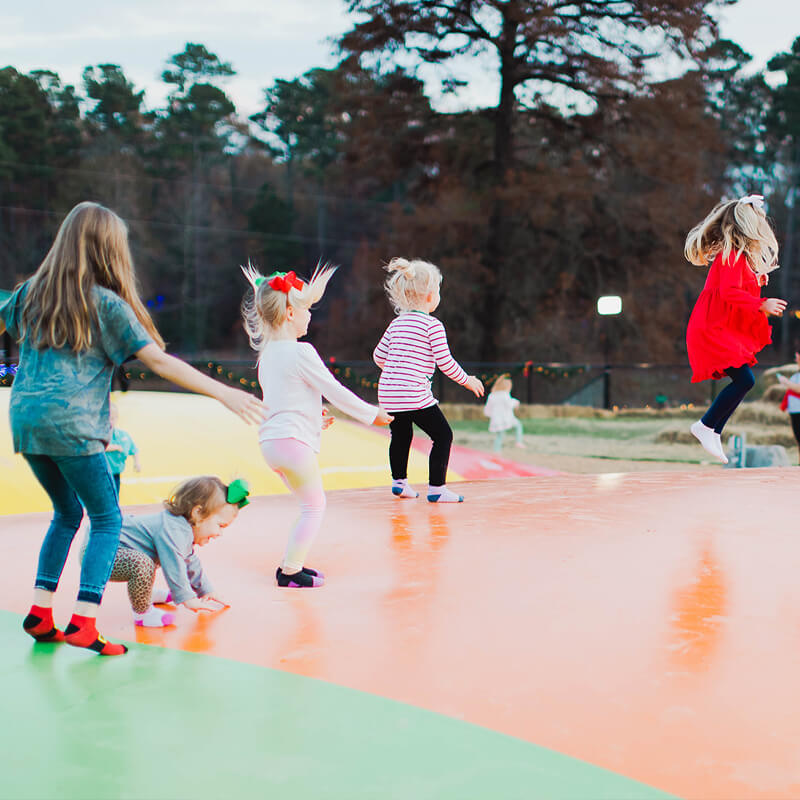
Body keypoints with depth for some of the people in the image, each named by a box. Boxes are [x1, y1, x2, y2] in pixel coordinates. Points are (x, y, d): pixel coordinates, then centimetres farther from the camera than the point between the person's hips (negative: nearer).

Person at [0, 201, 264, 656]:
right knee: (107, 519, 3)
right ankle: (83, 623, -7)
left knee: (68, 512, 21)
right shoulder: (106, 303, -3)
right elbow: (159, 361, -8)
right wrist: (223, 393, -7)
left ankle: (40, 613, 18)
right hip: (71, 424, -6)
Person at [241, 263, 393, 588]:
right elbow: (335, 391, -11)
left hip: (271, 440, 9)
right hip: (294, 440, -9)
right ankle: (290, 571, 2)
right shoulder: (301, 352, -13)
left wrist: (313, 418, 33)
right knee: (313, 506, 2)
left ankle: (291, 564, 21)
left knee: (312, 504, 19)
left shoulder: (267, 353, 14)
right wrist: (371, 413, 0)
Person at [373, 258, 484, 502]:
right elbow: (445, 362, -10)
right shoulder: (432, 325, -8)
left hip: (387, 391, 7)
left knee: (400, 435, 25)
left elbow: (379, 356, 18)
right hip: (414, 393, -7)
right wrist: (467, 380, 6)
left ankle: (399, 481, 35)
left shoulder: (397, 323, 12)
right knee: (443, 435, 3)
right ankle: (436, 488, 1)